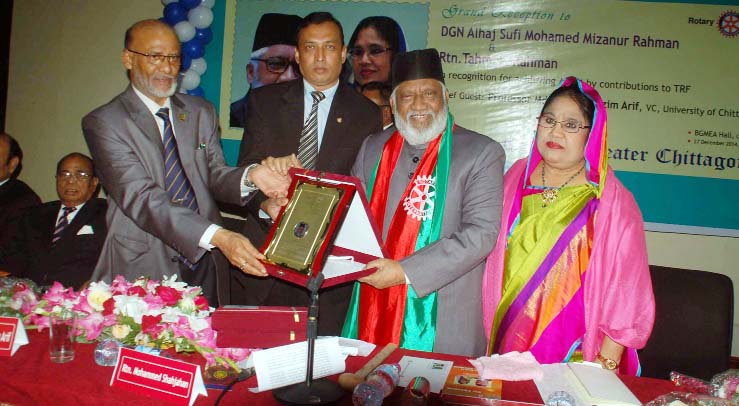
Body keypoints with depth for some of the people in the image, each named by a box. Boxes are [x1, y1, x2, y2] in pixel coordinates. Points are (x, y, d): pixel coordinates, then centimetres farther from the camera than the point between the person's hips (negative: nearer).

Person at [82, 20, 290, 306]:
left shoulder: (202, 113, 11)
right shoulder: (104, 122, -7)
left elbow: (214, 175, 6)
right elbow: (141, 197, -18)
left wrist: (250, 176, -19)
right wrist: (218, 236, -30)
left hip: (206, 263, 5)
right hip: (144, 269, -4)